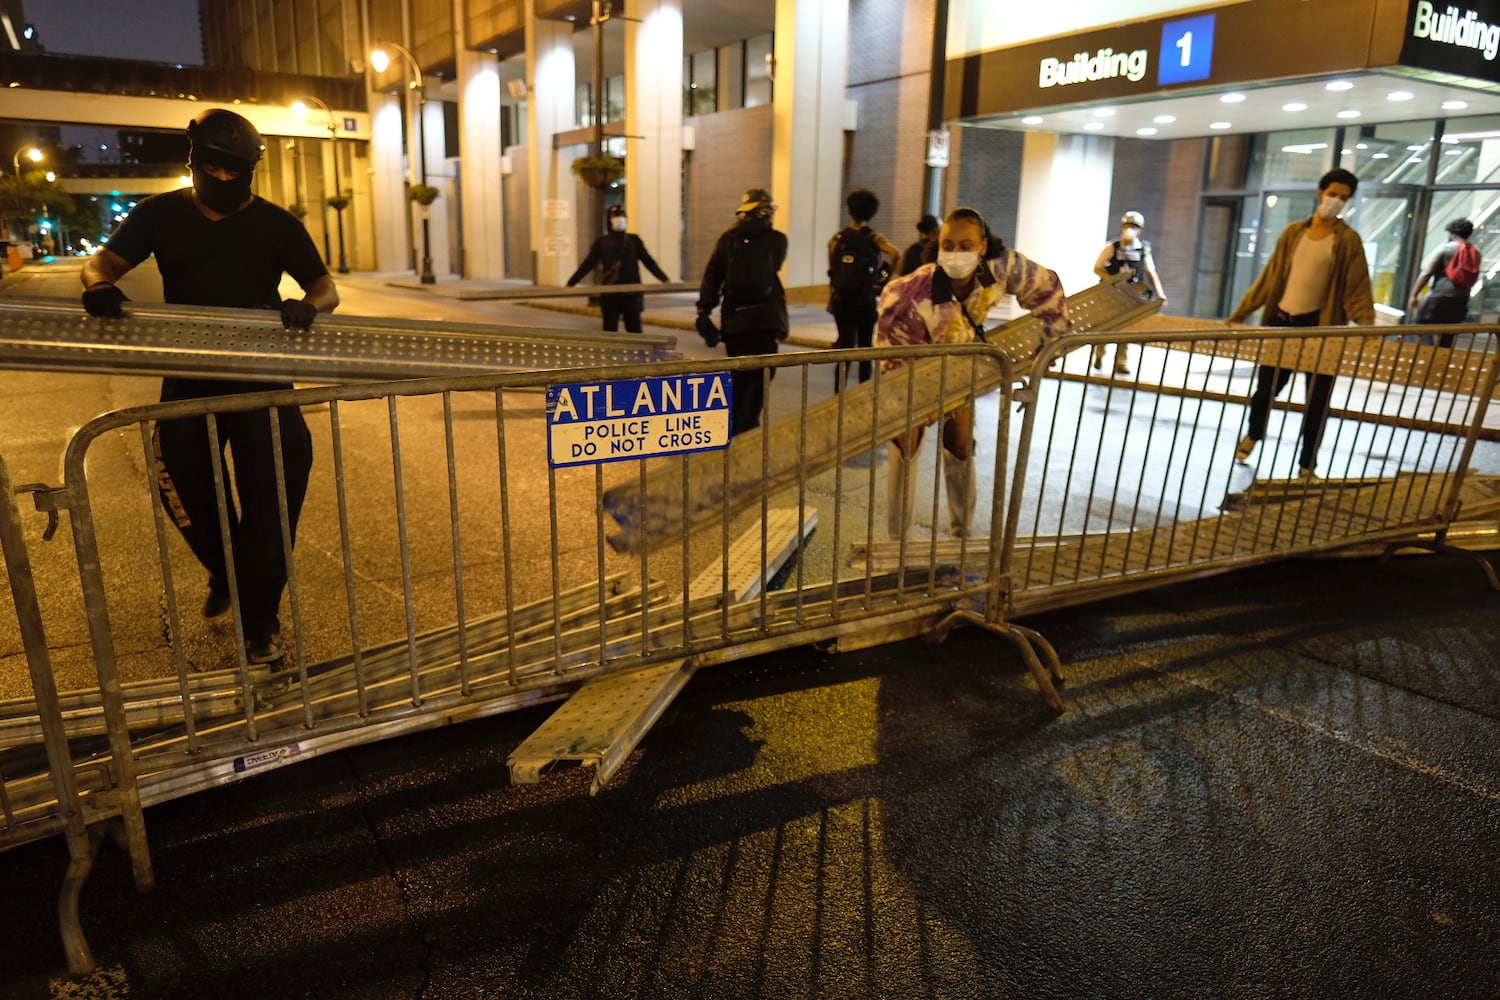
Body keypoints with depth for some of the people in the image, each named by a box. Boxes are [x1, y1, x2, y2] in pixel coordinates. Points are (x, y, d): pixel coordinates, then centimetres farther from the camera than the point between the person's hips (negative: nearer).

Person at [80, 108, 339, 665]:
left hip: (259, 374, -2)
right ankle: (226, 574, 36)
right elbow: (104, 261, 1)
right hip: (189, 376, 2)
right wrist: (100, 284, -24)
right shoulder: (162, 215, 3)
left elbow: (326, 288, -2)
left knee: (273, 488, -4)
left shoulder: (275, 223, -1)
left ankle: (260, 618, 9)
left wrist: (309, 306, -27)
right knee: (181, 483, 6)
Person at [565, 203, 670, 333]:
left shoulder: (634, 240, 7)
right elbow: (587, 264, 4)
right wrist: (571, 283, -3)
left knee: (635, 330, 2)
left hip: (631, 294, 0)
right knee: (609, 331, 4)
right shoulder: (601, 242, 5)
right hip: (609, 295, 0)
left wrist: (664, 279, -9)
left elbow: (648, 261, 4)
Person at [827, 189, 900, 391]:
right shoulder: (874, 239, -2)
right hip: (865, 300, -2)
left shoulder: (836, 238, 5)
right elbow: (896, 254, -18)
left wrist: (831, 298, 11)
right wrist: (884, 276, -5)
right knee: (864, 346, 10)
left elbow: (831, 270, 6)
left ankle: (839, 391, -2)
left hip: (841, 299, 2)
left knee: (844, 344, 6)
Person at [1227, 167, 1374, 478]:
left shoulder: (1349, 240, -3)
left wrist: (1367, 328, -25)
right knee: (1265, 387, 12)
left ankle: (1307, 465, 13)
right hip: (1282, 321, 3)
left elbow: (1358, 288, -10)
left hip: (1320, 325, -3)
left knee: (1317, 399, 2)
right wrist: (1240, 313, 6)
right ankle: (1253, 434, 41)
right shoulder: (1293, 232, 6)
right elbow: (1270, 277, 9)